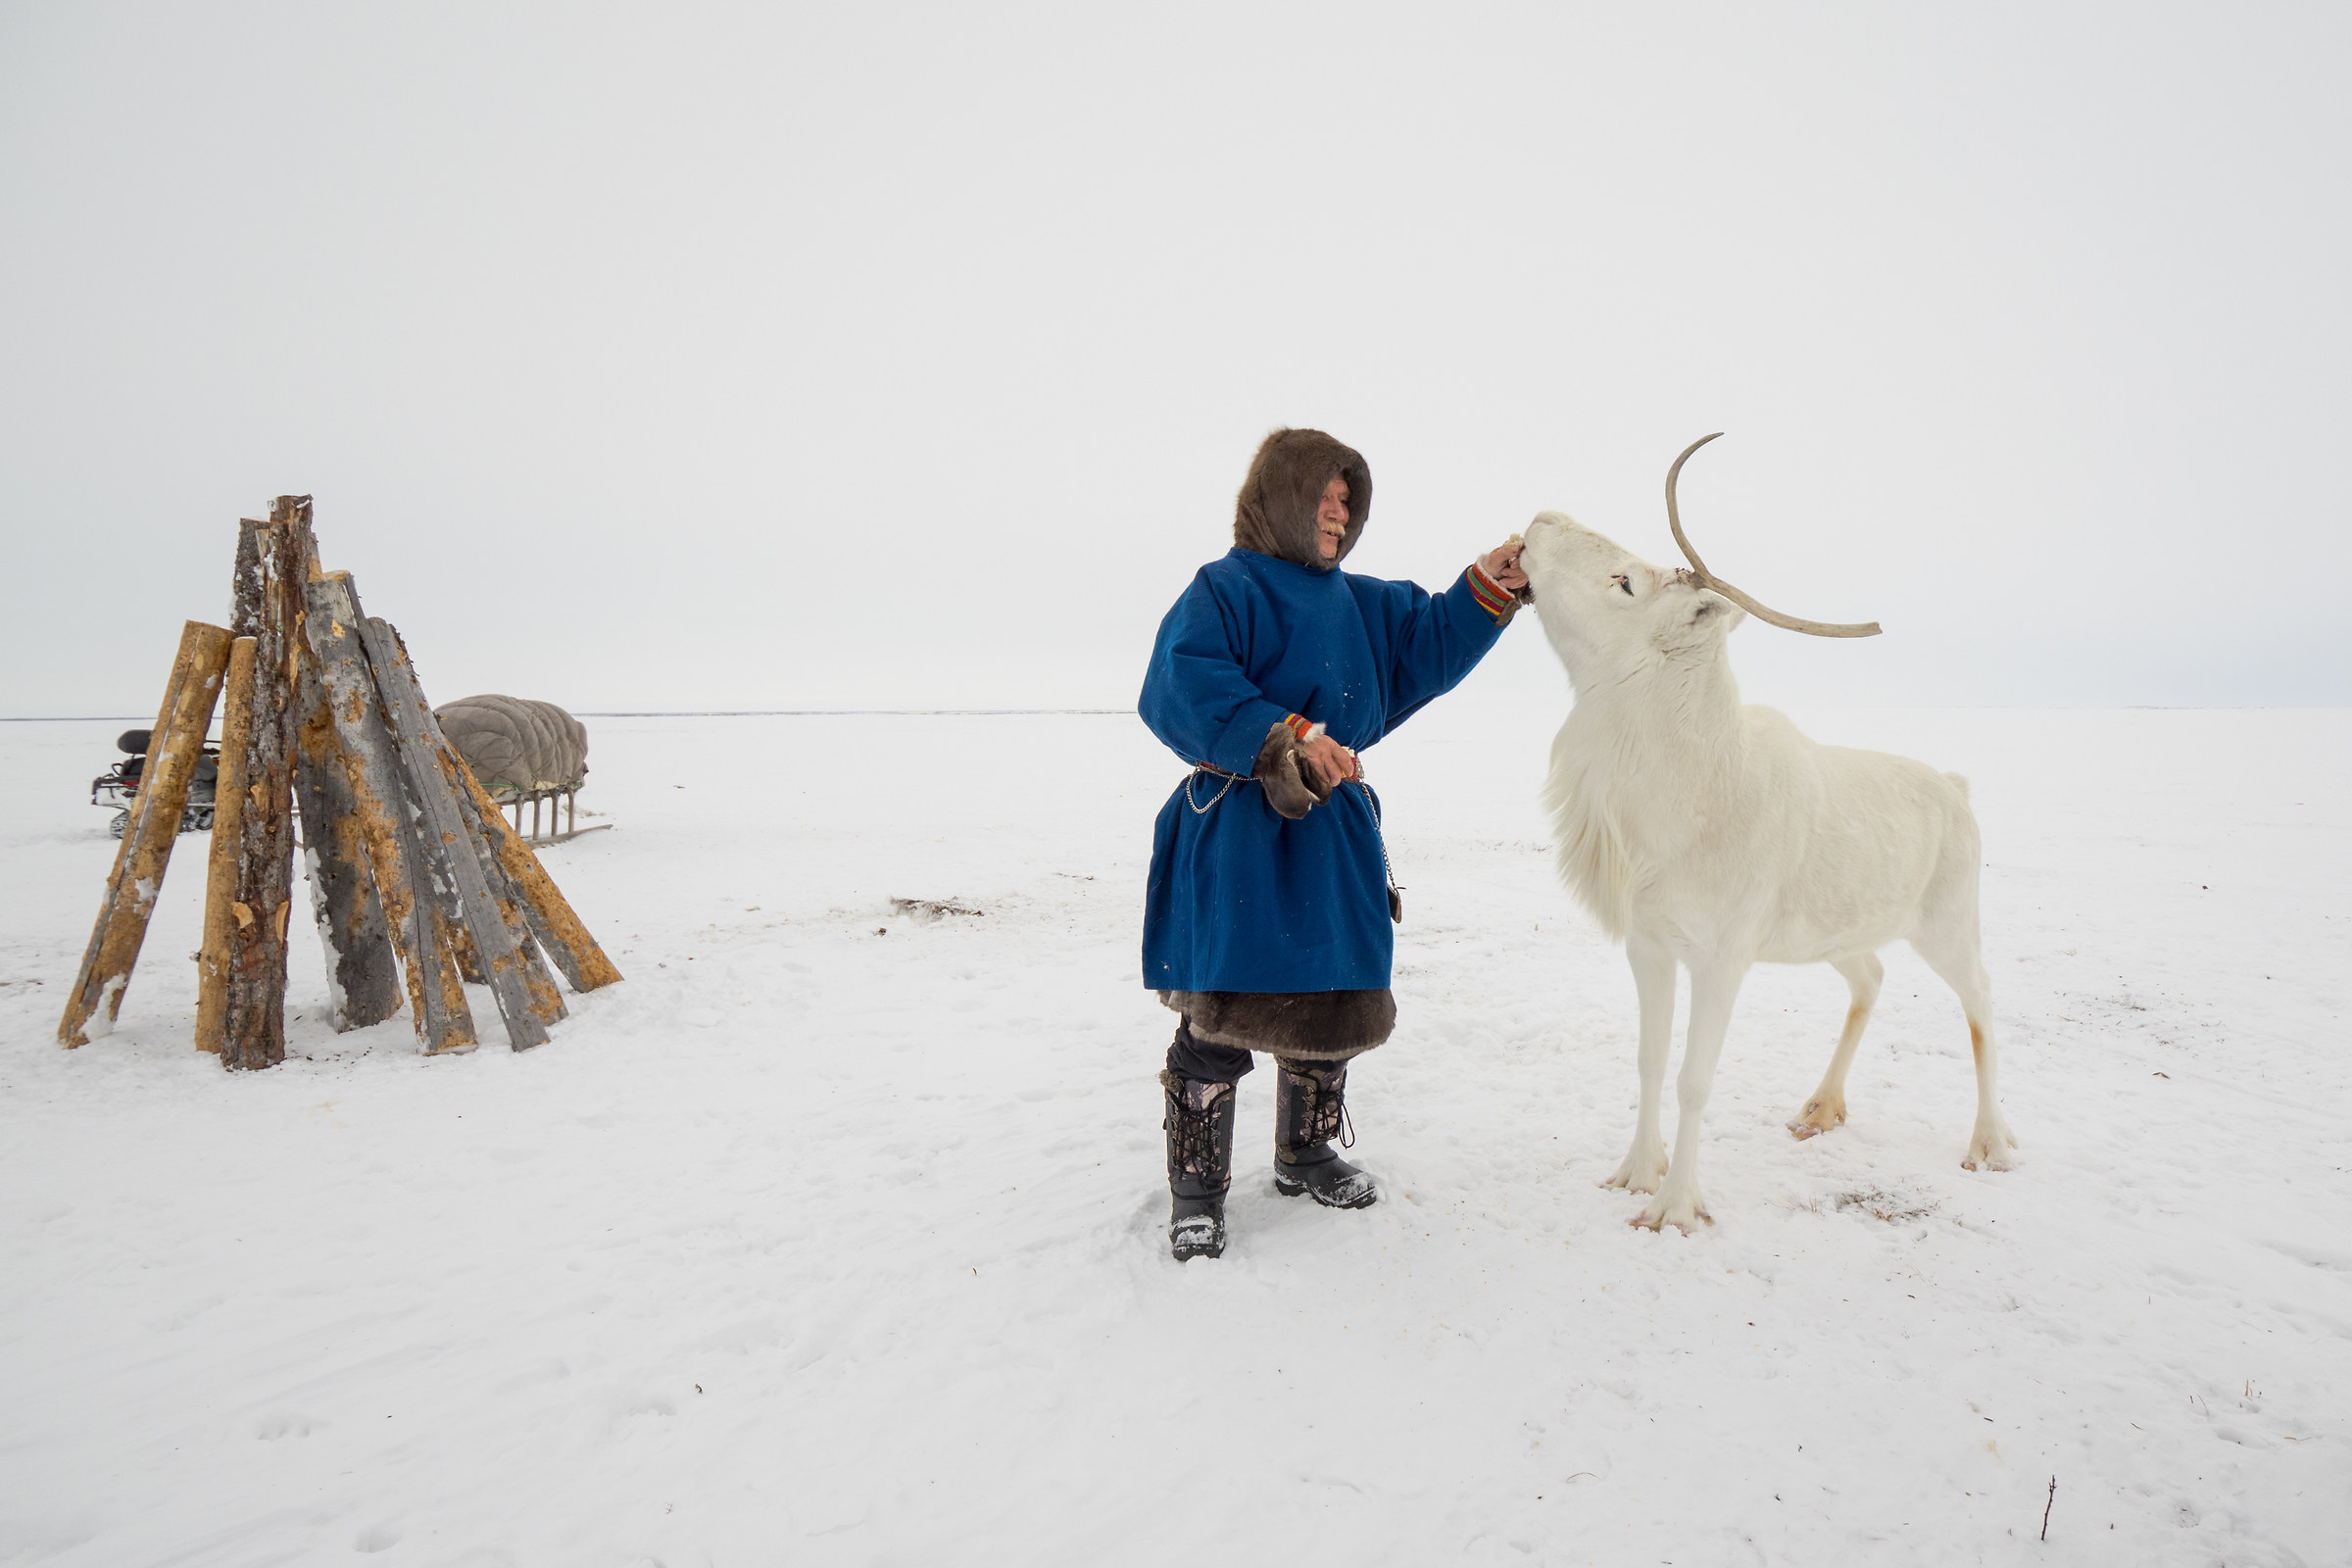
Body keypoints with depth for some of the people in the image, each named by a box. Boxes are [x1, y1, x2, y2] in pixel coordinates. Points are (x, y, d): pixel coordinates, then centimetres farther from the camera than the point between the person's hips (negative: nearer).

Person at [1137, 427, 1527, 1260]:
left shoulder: (1359, 603, 17)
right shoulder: (1225, 589, -8)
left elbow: (1430, 644, 14)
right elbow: (1184, 690, -20)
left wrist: (1488, 589, -2)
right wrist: (1288, 737, -26)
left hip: (1330, 831, 8)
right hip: (1237, 837, -8)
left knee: (1332, 1003, 15)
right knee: (1220, 1018, -4)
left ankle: (1305, 1155, 35)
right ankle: (1196, 1187, 12)